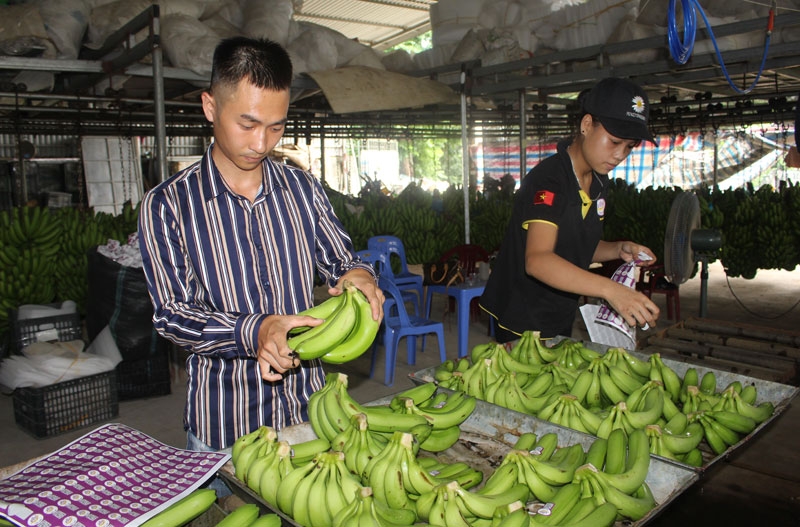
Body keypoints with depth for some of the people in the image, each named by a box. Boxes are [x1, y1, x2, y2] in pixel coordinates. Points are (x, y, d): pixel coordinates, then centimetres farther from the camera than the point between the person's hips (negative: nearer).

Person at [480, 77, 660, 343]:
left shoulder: (599, 181, 4)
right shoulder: (548, 180, -24)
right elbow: (537, 260, -39)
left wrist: (619, 249, -5)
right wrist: (610, 289, -49)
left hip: (561, 319, 9)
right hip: (521, 323, -9)